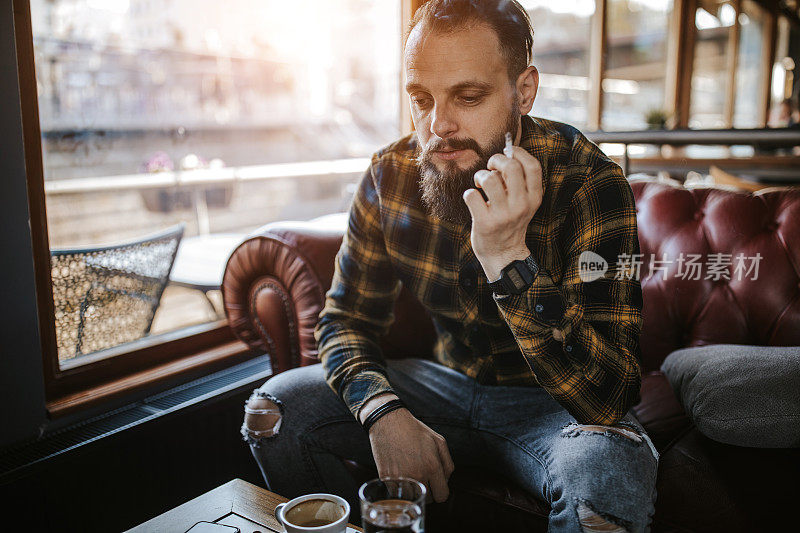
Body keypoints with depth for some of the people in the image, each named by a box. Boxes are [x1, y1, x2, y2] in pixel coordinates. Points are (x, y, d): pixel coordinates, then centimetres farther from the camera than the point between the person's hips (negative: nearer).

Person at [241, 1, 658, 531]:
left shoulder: (589, 182, -23)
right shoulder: (392, 174, -9)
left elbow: (607, 397, -28)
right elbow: (347, 318, -1)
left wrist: (509, 257, -40)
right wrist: (384, 411, -21)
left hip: (553, 404, -3)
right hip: (449, 383, 4)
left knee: (607, 479, -36)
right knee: (275, 410, -10)